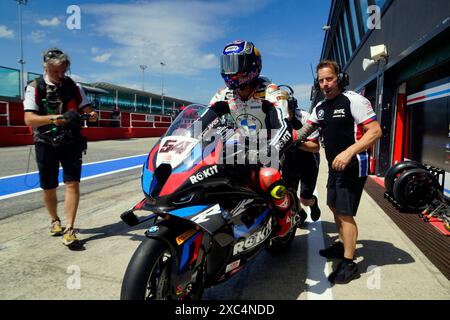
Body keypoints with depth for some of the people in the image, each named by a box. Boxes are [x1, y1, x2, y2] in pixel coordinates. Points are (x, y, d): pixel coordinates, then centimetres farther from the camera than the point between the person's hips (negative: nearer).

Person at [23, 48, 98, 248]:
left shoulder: (72, 86, 5)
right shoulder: (35, 88, -4)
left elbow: (85, 107, 7)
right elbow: (29, 119, -14)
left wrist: (91, 114, -17)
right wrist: (53, 118, -31)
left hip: (71, 142, 1)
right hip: (46, 144, -1)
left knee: (72, 184, -10)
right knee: (48, 188, 8)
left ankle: (69, 230, -6)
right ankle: (55, 221, 33)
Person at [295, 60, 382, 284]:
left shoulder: (354, 100, -13)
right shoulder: (320, 107, 11)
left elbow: (375, 131, -18)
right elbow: (304, 130, 16)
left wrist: (348, 152, -29)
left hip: (352, 166, -9)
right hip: (335, 166, 9)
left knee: (345, 214, -6)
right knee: (335, 207, 19)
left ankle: (349, 264, 6)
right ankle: (342, 245, 38)